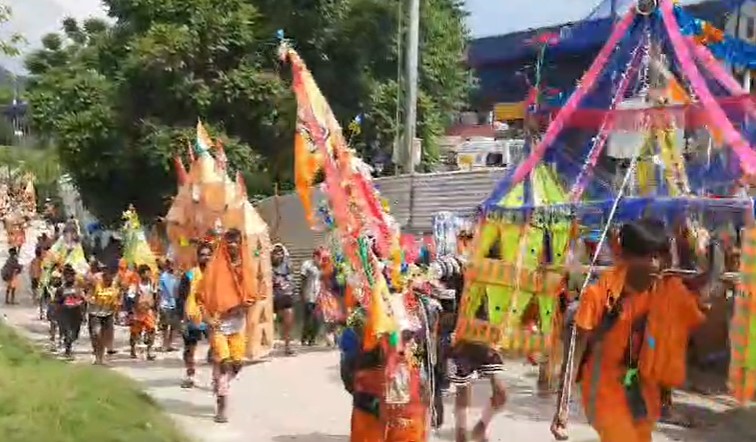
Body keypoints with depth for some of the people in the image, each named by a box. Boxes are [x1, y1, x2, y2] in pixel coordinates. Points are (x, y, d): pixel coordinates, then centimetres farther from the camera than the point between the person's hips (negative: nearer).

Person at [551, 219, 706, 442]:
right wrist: (562, 406, -22)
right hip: (605, 390, -5)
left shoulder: (668, 291, -7)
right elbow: (576, 351, -18)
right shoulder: (599, 294, -20)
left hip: (643, 391, 5)